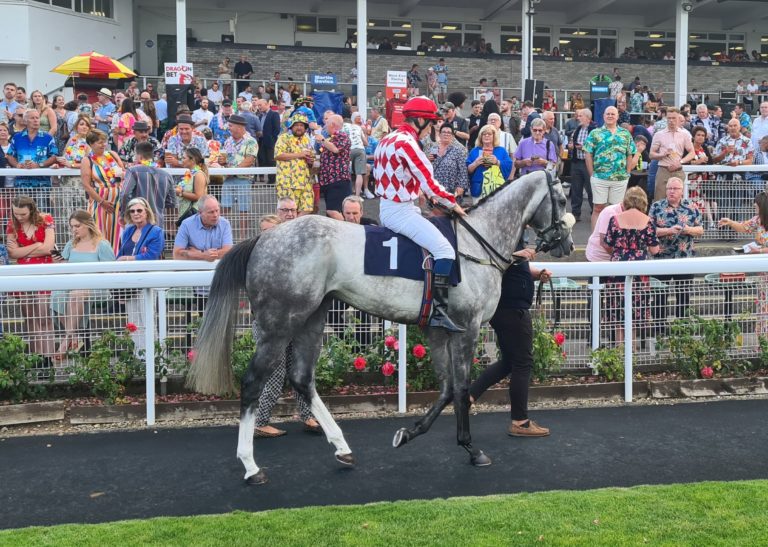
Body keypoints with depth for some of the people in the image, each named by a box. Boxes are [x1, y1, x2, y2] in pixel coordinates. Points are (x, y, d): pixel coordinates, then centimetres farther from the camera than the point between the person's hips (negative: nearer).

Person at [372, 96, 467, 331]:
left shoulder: (389, 139, 12)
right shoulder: (407, 143, -19)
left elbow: (378, 174, 20)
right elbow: (430, 184, -20)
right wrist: (453, 204, -6)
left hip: (388, 205, 11)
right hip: (400, 211, -11)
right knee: (445, 250, -20)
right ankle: (439, 311, -26)